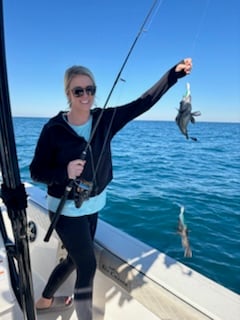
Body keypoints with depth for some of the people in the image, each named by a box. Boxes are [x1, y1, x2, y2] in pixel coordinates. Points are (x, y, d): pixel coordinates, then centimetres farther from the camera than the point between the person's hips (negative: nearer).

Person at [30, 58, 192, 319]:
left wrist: (175, 72, -17)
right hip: (66, 210, -5)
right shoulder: (54, 129, -17)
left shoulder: (105, 119, -8)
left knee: (74, 259, 23)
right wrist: (64, 172, -30)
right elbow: (36, 172, -11)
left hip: (93, 206, 5)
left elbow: (144, 101, -12)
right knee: (87, 264, -3)